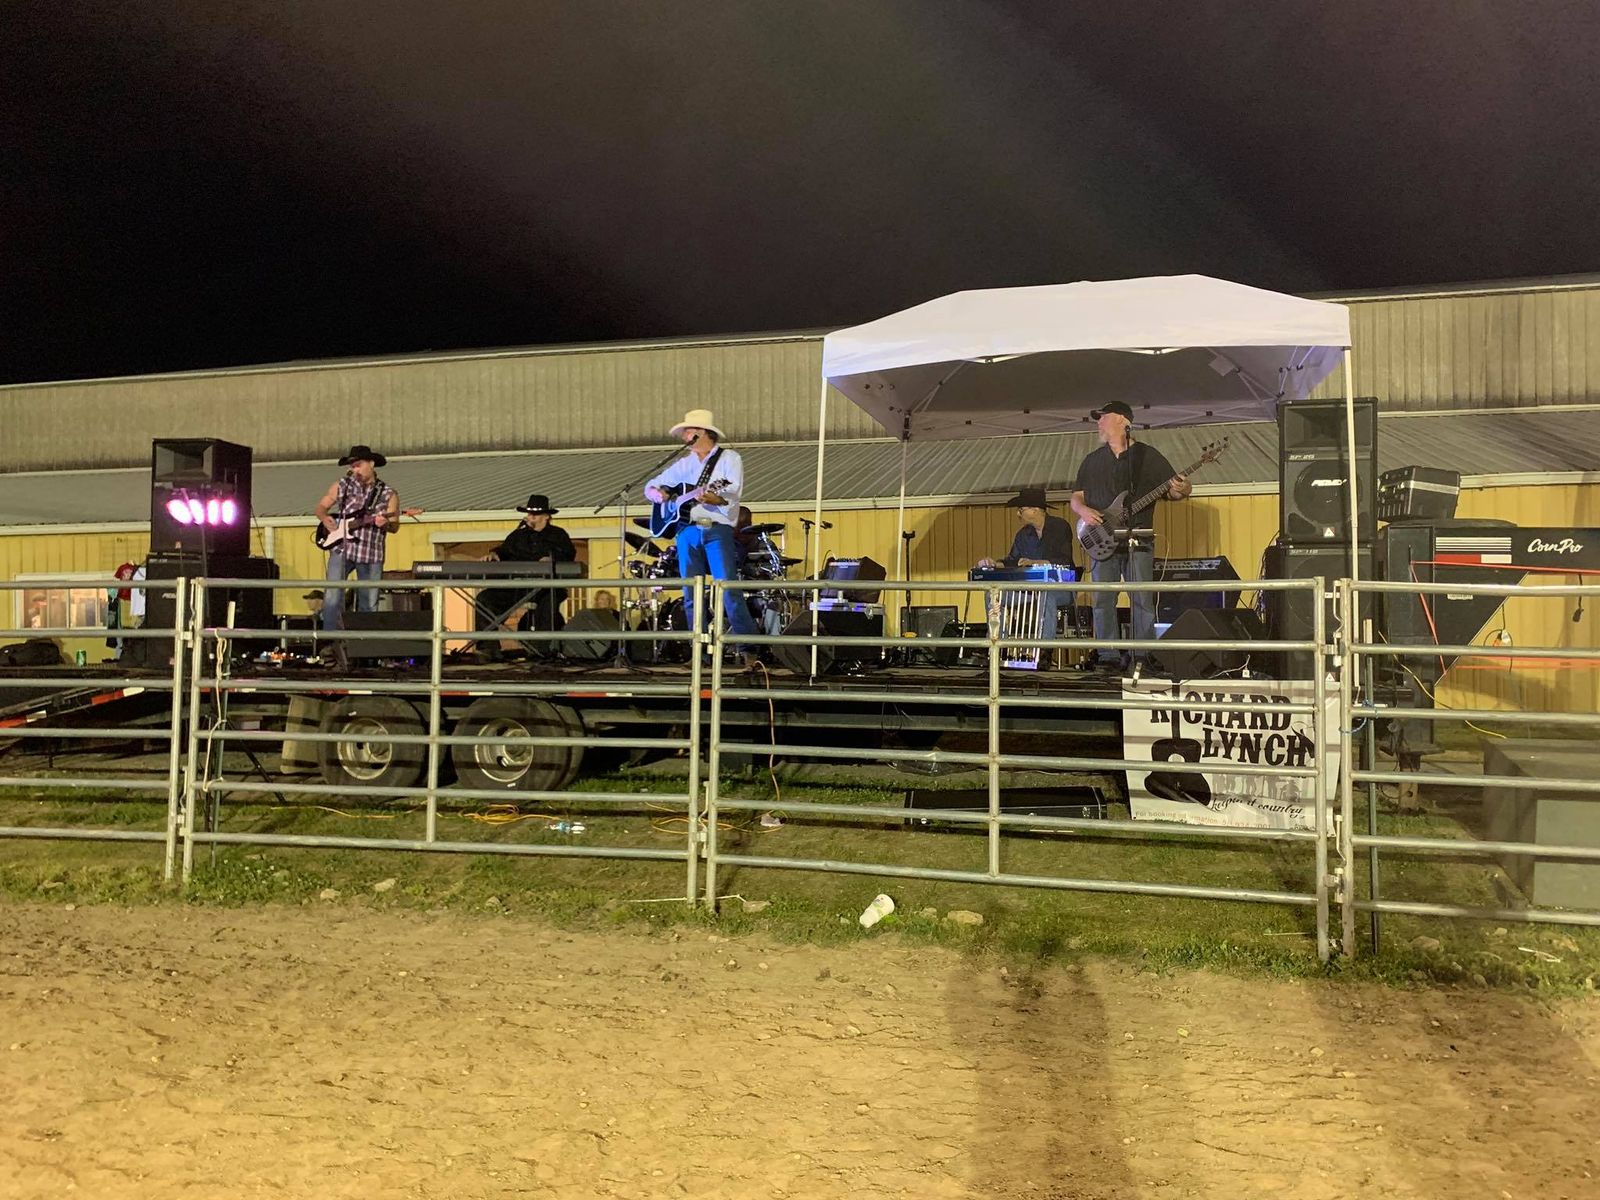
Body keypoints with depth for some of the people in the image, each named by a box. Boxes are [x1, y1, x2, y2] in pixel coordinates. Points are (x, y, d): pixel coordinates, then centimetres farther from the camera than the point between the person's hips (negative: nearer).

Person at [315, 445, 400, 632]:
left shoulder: (388, 494, 5)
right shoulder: (342, 485, 8)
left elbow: (394, 525, 0)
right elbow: (321, 507, 15)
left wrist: (386, 523, -23)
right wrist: (325, 519, -7)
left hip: (371, 555, 0)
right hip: (341, 549, 0)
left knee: (369, 604, 5)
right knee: (332, 595, -13)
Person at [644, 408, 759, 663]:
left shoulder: (729, 458, 5)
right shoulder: (684, 463, 20)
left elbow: (734, 494, -10)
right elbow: (651, 486, 23)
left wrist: (716, 499, -30)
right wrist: (658, 494, 0)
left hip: (718, 530, -5)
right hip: (687, 530, 5)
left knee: (728, 589, -15)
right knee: (691, 594, 2)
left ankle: (747, 648, -13)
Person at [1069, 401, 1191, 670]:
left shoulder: (1147, 455, 7)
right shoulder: (1092, 459, 17)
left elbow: (1172, 491, 6)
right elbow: (1076, 496, 18)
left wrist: (1181, 491, -18)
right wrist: (1083, 510, -4)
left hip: (1138, 541, -3)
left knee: (1143, 601, -6)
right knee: (1102, 600, -2)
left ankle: (1144, 656, -1)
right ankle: (1108, 656, 3)